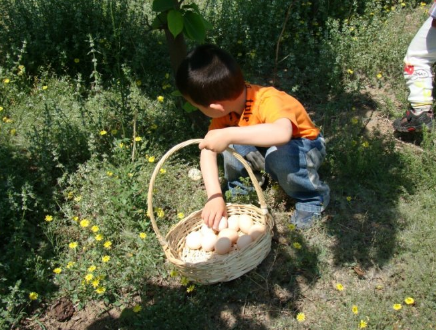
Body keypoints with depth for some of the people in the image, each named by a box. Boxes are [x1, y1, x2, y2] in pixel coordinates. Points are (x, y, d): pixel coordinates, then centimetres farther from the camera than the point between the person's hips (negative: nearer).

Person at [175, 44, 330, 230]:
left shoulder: (267, 101, -38)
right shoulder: (226, 106, -19)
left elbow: (282, 133, -58)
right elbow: (207, 149, -22)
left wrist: (228, 135, -62)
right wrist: (215, 196, -33)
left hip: (306, 147, -4)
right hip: (266, 146, 5)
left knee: (278, 155, -38)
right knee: (231, 144, -24)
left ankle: (313, 198, -10)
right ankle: (239, 186, 4)